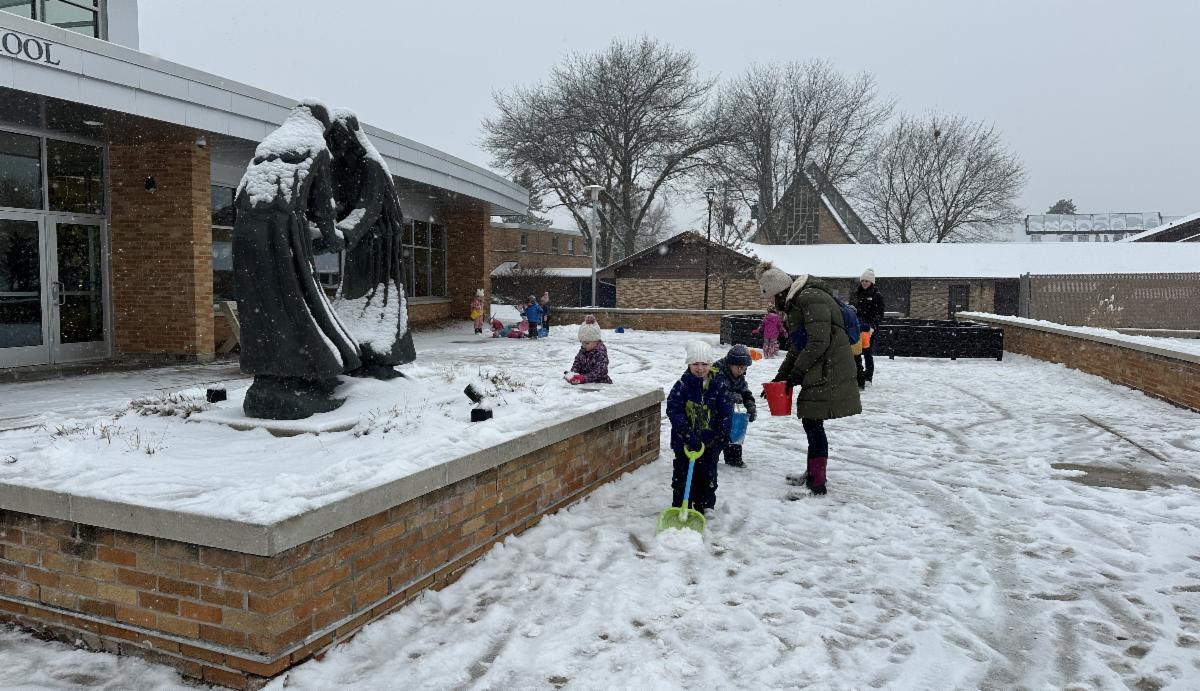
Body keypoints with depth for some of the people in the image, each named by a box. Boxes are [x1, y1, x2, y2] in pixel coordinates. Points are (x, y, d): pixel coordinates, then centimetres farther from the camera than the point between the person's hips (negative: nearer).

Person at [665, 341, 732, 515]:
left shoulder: (719, 385, -3)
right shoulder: (682, 385, -9)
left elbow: (726, 412, -2)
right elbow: (673, 410, -16)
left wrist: (722, 436, -11)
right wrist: (687, 433, -25)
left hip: (710, 441, 2)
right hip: (685, 441, -2)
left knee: (708, 473, 14)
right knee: (683, 474, 6)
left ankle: (706, 505, 30)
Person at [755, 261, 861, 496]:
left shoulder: (812, 299, -16)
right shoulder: (796, 303, 18)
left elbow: (819, 342, -21)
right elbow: (798, 346, 22)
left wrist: (796, 373, -13)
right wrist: (780, 377, 17)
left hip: (828, 374, -10)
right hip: (817, 374, 10)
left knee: (813, 424, -6)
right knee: (810, 422, 16)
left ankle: (817, 483, 1)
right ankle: (813, 474, 29)